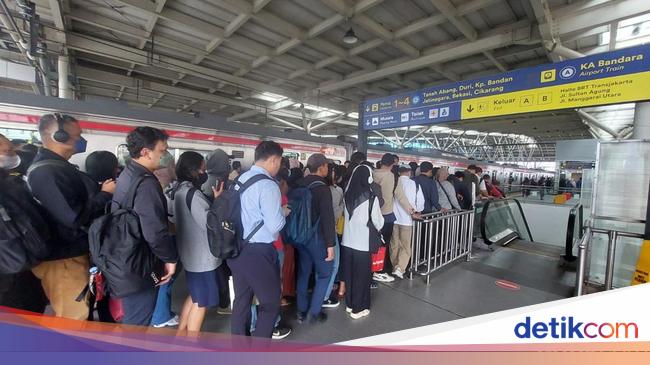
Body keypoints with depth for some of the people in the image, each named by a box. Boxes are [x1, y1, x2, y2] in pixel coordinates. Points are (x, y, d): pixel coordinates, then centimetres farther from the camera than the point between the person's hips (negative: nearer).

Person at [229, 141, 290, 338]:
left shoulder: (241, 179, 7)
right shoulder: (268, 185, -18)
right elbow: (274, 225, -21)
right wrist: (283, 212, -2)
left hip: (237, 249, 8)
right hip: (258, 252, -8)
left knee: (241, 299, 21)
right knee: (271, 301, 11)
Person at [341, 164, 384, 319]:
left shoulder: (348, 194, 0)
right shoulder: (371, 197, -15)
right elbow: (377, 221, -6)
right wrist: (378, 227, 15)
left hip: (347, 241, 5)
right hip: (362, 242, -5)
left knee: (349, 273, 17)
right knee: (362, 275, 10)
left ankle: (349, 304, 32)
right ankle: (358, 308, 21)